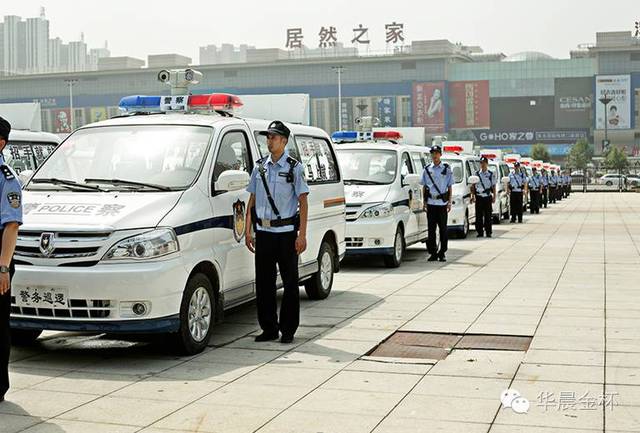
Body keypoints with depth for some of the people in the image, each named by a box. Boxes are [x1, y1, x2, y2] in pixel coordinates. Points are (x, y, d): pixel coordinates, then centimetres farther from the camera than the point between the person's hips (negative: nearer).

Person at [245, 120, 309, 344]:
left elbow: (303, 202, -4)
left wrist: (302, 235, -11)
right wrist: (247, 231, 8)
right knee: (263, 283, 5)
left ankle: (288, 330, 10)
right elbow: (252, 200, 15)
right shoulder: (259, 167, 11)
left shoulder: (294, 168, 0)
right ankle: (268, 329, 15)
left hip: (286, 232, -4)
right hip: (263, 232, 4)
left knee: (290, 283, 2)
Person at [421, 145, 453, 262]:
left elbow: (450, 186, 5)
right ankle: (433, 252, 8)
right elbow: (424, 187, 12)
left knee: (443, 228, 1)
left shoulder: (446, 169, 5)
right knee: (431, 228, 2)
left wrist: (449, 202, -2)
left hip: (442, 203, -2)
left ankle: (442, 253, 7)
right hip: (430, 202, 2)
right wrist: (424, 202, 5)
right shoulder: (427, 169, 9)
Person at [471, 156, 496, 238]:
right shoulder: (476, 174, 8)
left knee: (488, 216, 0)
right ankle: (480, 232, 6)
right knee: (479, 216, 0)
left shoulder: (491, 174, 6)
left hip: (488, 197, -1)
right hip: (478, 197, 1)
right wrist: (473, 196, 3)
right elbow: (473, 186, 10)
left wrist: (494, 197, 2)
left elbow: (494, 186, 8)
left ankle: (488, 232, 5)